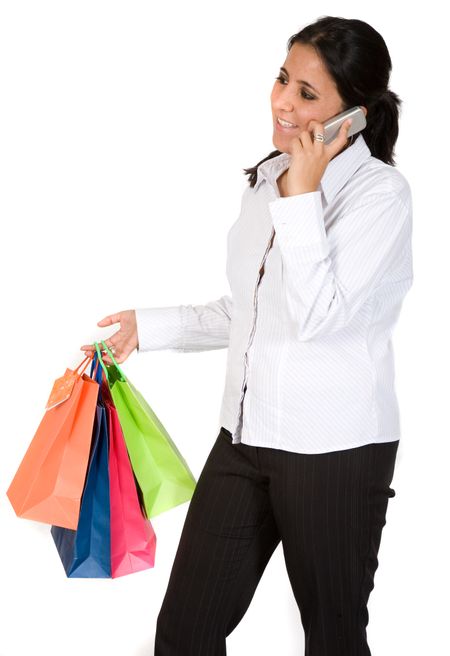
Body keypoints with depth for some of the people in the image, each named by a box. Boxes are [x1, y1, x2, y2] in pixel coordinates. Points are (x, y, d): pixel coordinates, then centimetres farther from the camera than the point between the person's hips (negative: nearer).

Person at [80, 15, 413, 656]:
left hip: (335, 450, -6)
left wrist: (302, 195, -21)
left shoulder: (381, 192, -13)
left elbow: (317, 315, -23)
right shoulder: (267, 178, 9)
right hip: (246, 435, 7)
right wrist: (150, 326, 16)